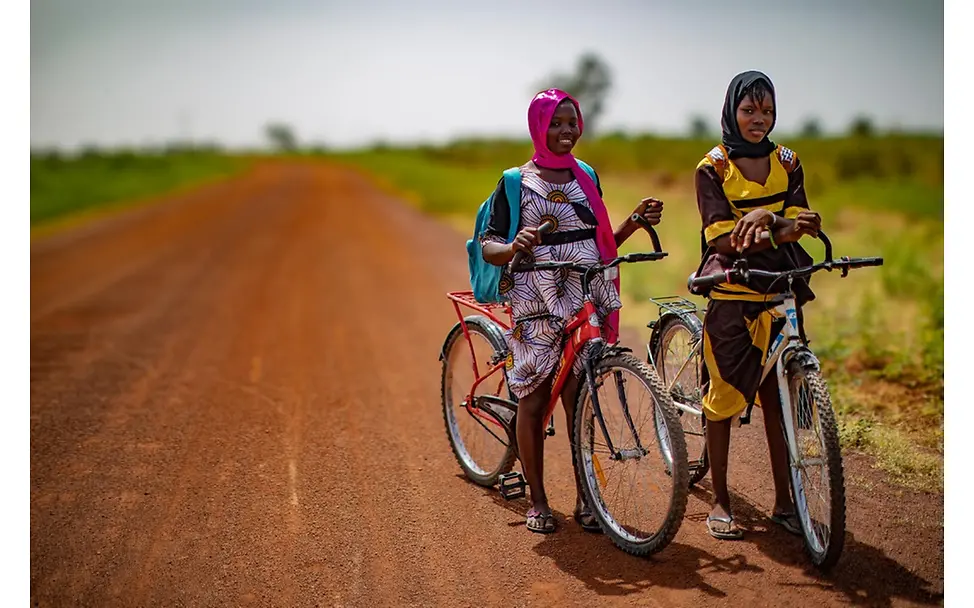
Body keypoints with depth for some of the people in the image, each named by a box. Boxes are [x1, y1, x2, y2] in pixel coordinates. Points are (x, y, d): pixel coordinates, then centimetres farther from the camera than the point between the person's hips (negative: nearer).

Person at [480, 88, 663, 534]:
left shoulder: (586, 177, 13)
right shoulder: (516, 182, 0)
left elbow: (601, 243, 17)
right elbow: (488, 247, -6)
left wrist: (635, 221, 0)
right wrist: (515, 247, -27)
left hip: (585, 304, 3)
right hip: (535, 307, -3)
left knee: (580, 401, 1)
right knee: (533, 401, 2)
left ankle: (584, 498, 11)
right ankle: (537, 501, 14)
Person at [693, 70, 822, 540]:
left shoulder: (786, 163, 9)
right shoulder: (712, 168, -2)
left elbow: (793, 224, -3)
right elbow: (721, 237, -11)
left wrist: (784, 224, -27)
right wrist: (761, 223, -29)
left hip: (781, 290, 3)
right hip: (731, 292, -3)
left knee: (779, 398, 5)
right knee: (724, 396, 1)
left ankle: (784, 502, 15)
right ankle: (720, 502, 13)